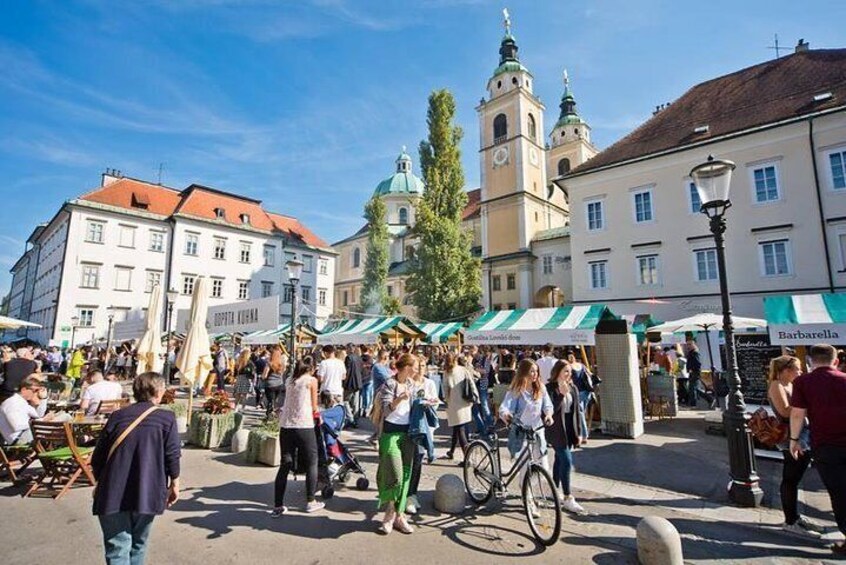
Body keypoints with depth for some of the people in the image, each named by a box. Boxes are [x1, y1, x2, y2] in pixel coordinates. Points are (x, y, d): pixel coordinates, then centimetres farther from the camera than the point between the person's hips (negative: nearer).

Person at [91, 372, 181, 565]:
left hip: (114, 493, 1)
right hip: (147, 493, -1)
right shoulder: (167, 418, -3)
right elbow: (172, 456, -5)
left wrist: (100, 482, 26)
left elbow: (98, 457, 9)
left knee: (117, 547, 4)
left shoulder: (117, 416, 5)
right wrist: (174, 483, 9)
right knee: (138, 544, 19)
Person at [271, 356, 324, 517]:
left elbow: (290, 401, 13)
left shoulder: (289, 380, 13)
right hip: (304, 426, -5)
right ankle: (310, 502, 20)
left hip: (285, 426, 5)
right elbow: (314, 407, 2)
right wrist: (317, 414, 23)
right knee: (311, 463, 11)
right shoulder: (311, 380, -1)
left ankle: (278, 506, 14)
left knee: (285, 465, 12)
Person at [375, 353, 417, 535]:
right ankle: (389, 514, 13)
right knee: (395, 477, -9)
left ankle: (398, 515, 19)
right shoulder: (389, 384, -10)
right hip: (391, 433, -6)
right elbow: (386, 409, -19)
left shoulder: (410, 384, 10)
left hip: (407, 433, 6)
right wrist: (399, 399, -36)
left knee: (406, 476, 7)